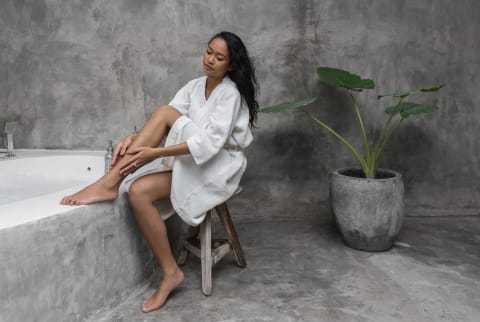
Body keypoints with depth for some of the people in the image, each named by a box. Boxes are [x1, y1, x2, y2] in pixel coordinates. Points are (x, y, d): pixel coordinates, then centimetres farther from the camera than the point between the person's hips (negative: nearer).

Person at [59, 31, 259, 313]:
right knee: (138, 191, -22)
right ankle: (171, 273, -15)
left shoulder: (230, 93, -12)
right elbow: (162, 127, -1)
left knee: (165, 112, -24)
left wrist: (155, 153, -32)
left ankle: (109, 182, -24)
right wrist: (136, 139, -23)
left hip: (220, 164, -6)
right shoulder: (195, 86, 10)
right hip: (189, 162, 6)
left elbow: (211, 142, -25)